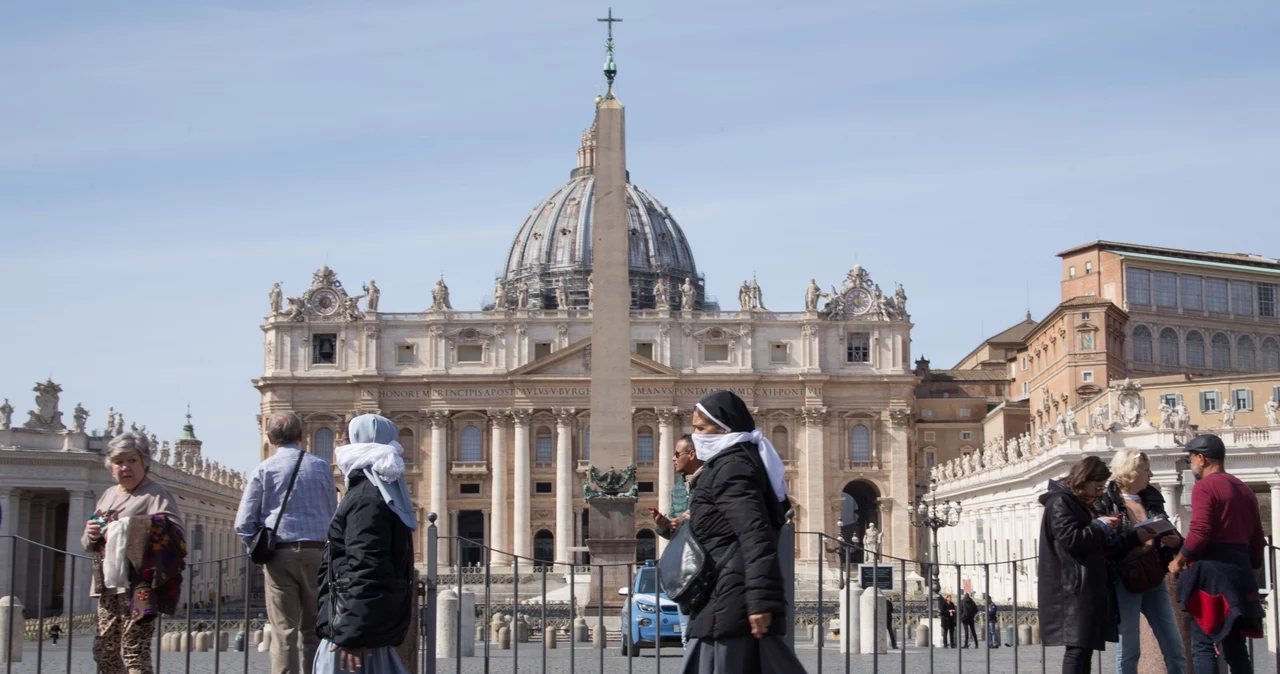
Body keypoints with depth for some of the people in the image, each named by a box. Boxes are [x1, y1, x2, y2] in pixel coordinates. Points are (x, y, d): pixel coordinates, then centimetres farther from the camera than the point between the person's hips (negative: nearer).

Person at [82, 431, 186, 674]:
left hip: (138, 587, -8)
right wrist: (91, 533, 2)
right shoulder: (108, 495, 19)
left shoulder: (156, 494, -3)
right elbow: (89, 544, 27)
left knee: (134, 652, -12)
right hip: (108, 586, 8)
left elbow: (172, 532, -20)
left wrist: (126, 528, -22)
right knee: (104, 652, 11)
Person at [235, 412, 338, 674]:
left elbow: (243, 523, -3)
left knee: (284, 632, -2)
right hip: (317, 552, 2)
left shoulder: (263, 470, 1)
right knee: (313, 631, 9)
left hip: (279, 554, -1)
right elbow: (333, 514, 12)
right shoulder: (321, 466, 7)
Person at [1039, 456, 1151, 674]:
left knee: (1085, 647, 8)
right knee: (1078, 647, -15)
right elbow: (1071, 539, -22)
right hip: (1072, 589, -10)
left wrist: (1134, 537, 10)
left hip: (1088, 588, 10)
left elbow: (1102, 547, 22)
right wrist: (1100, 526, -8)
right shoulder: (1060, 503, -8)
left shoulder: (1082, 505, 22)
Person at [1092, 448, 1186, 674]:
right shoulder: (1105, 502, -6)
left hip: (1154, 580, 6)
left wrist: (1175, 541, -3)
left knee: (1175, 648, 6)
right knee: (1128, 650, -1)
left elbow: (1168, 536, 18)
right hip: (1125, 582, -6)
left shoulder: (1152, 499, 12)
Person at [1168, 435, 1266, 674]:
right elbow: (1257, 540, 18)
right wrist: (1251, 572, 26)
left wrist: (1178, 561, -5)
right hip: (1240, 569, 8)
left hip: (1211, 570, -8)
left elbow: (1199, 533, -18)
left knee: (1203, 645, -6)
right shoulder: (1245, 490, 16)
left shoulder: (1204, 486, -8)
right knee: (1235, 646, 13)